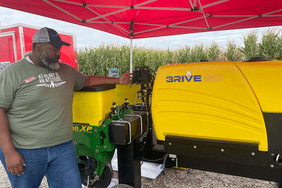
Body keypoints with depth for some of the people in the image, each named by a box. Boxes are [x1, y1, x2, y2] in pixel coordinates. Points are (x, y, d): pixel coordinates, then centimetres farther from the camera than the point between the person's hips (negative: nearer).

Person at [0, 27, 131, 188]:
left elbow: (88, 80, 23)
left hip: (64, 148, 4)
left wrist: (117, 80, 21)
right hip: (25, 152, -3)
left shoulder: (66, 70, 9)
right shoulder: (13, 72, -6)